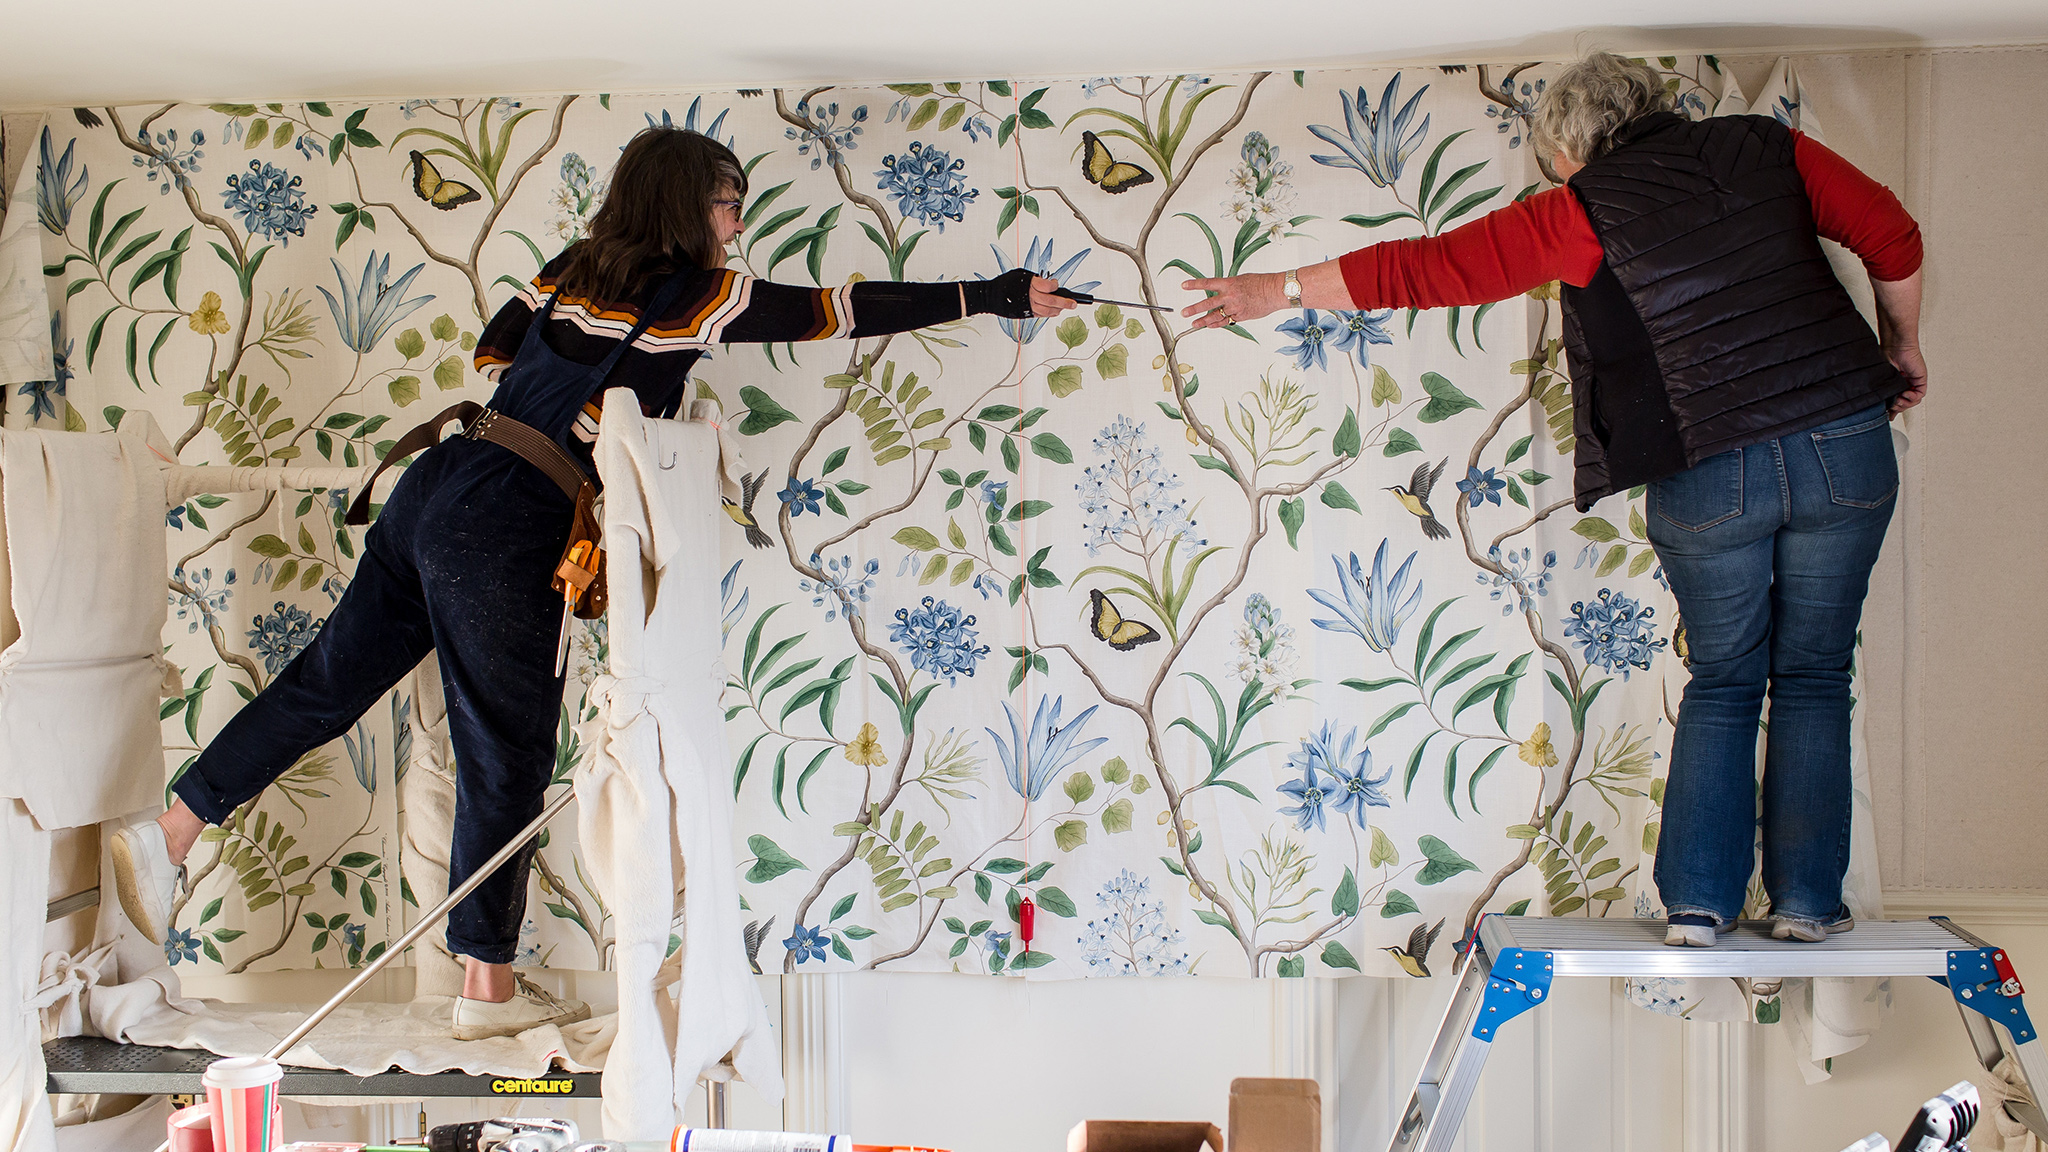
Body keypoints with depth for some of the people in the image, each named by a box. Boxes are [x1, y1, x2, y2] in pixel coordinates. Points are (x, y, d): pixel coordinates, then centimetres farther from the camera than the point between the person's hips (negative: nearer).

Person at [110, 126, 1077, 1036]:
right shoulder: (697, 297, -7)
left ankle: (169, 832, 21)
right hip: (506, 528, -7)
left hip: (439, 483, 8)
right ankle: (487, 987, 16)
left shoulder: (576, 269, 13)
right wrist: (1006, 295, -2)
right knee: (508, 753, 4)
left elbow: (493, 350, 26)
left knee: (326, 682, 18)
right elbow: (850, 313, -7)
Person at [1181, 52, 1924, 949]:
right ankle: (1807, 900, 13)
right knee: (1812, 678, 14)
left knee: (1722, 683, 15)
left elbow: (1433, 267, -1)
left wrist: (1284, 288, 6)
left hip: (1707, 473, -2)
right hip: (1845, 444, 2)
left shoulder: (1587, 211, -1)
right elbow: (1895, 241, 6)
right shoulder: (1766, 149, 8)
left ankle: (1695, 900, 11)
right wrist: (1901, 348, 22)